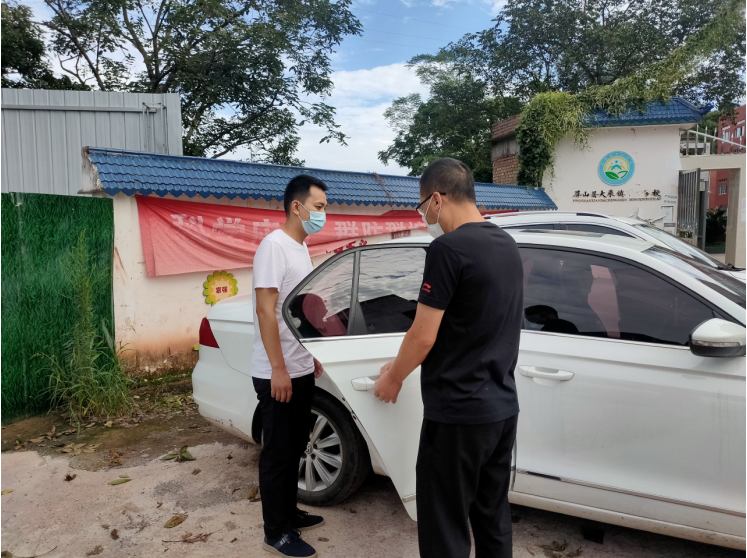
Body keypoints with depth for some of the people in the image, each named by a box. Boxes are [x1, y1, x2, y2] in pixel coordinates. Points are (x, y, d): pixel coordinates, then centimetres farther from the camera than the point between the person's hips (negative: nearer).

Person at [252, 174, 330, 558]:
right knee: (278, 454, 4)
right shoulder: (275, 245, -16)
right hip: (278, 375, -9)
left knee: (294, 448, 19)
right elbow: (266, 311, -20)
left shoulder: (301, 247, 12)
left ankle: (289, 513, 35)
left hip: (301, 371, 9)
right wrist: (278, 370, -22)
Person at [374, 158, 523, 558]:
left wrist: (393, 378, 3)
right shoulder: (507, 246, 9)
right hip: (503, 407, 9)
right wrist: (404, 364, 21)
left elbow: (423, 336, -17)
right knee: (493, 517, 21)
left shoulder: (448, 248, -18)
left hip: (458, 413, -8)